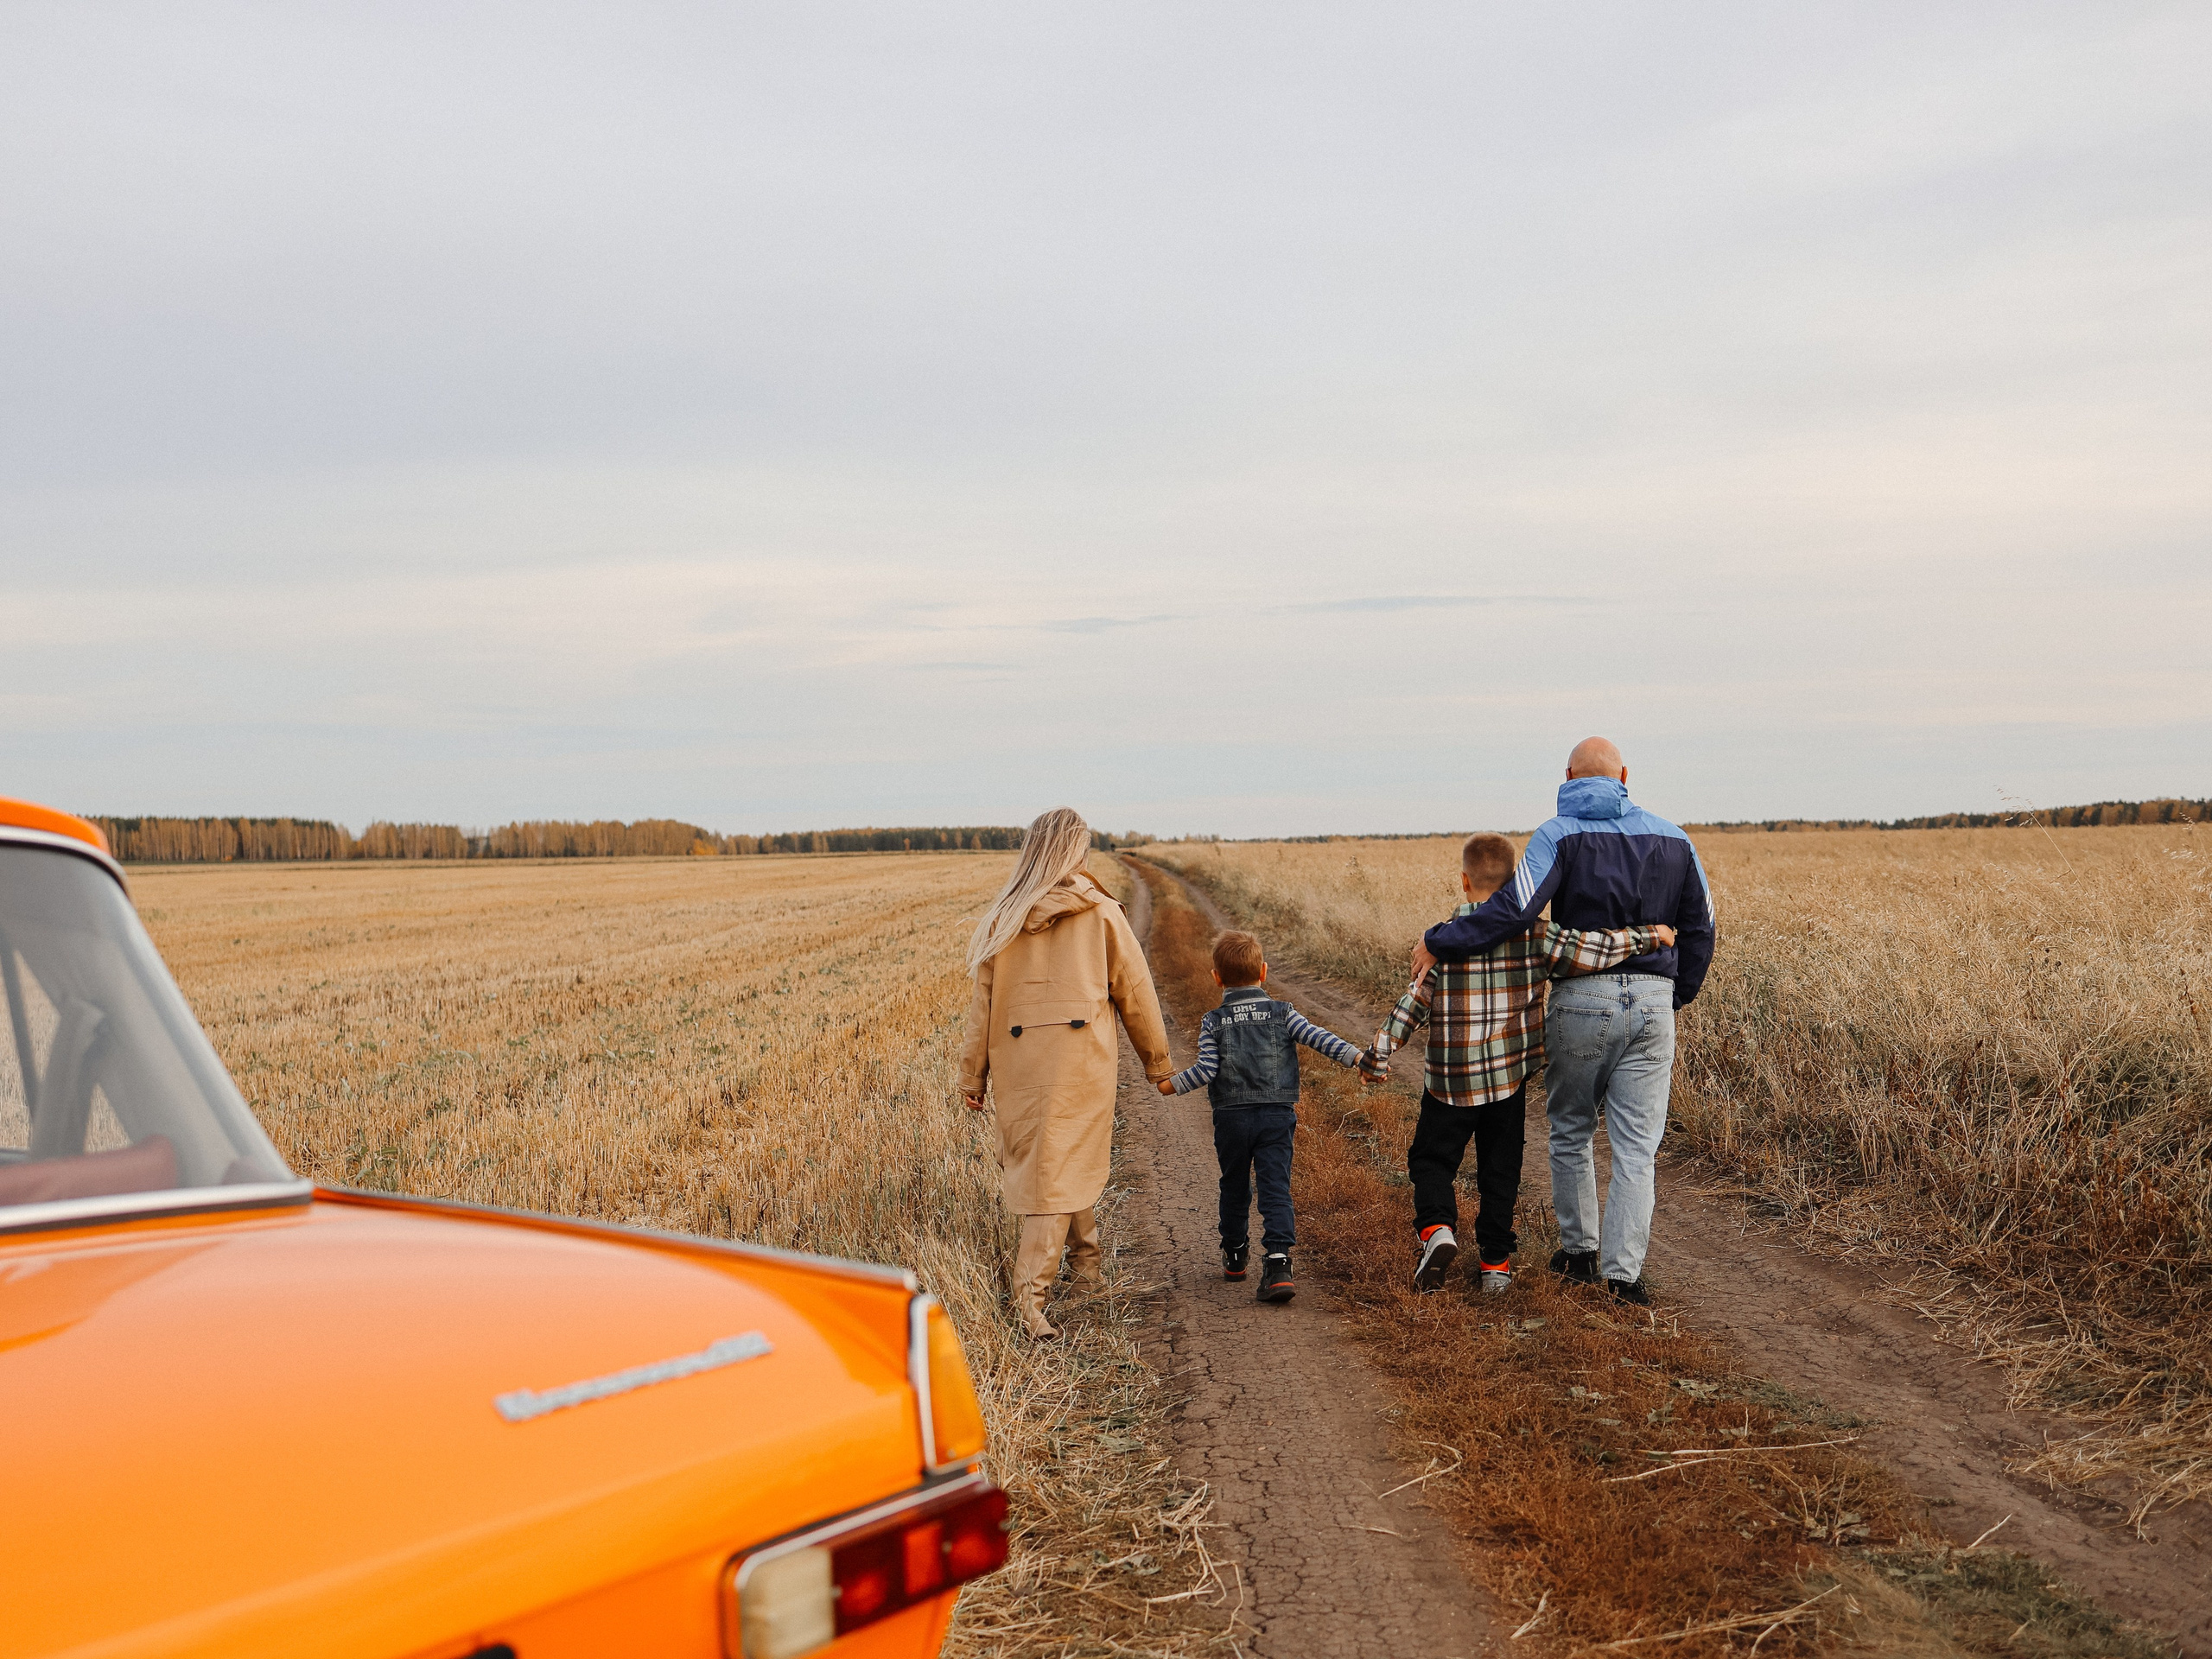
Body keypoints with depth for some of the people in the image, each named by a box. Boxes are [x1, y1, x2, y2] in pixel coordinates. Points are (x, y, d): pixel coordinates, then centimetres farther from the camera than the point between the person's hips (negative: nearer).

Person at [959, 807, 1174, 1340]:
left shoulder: (1004, 918, 4)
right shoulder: (1101, 913, -1)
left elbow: (983, 1003, 6)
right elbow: (1135, 993, 5)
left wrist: (973, 1077, 14)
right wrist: (1158, 1062, 16)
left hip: (1019, 1062, 2)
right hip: (1083, 1061, -2)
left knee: (1040, 1162, 19)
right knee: (1061, 1171, 4)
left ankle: (1084, 1254, 30)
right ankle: (1030, 1298, 4)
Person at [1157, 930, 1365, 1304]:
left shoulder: (1212, 1021, -1)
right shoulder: (1283, 1013, 1)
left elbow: (1206, 1070, -9)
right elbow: (1320, 1039, -9)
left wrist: (1171, 1084, 4)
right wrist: (1358, 1057, -10)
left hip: (1231, 1117, 0)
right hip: (1277, 1115, 0)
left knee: (1234, 1188, 18)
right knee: (1276, 1189, -3)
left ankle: (1235, 1256, 33)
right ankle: (1278, 1262, -17)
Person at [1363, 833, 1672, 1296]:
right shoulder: (1533, 937, -7)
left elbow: (1411, 1005, -8)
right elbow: (1587, 950, -15)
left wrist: (1377, 1057, 0)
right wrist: (1649, 936, -2)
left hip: (1450, 1081, -2)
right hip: (1508, 1077, 2)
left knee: (1431, 1159, 14)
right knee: (1499, 1170, 15)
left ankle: (1436, 1228, -9)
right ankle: (1495, 1263, 19)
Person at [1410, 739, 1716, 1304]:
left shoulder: (1561, 834, -6)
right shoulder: (1672, 838, 10)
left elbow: (1516, 907, -19)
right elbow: (1700, 928, 14)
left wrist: (1439, 943, -12)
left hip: (1582, 998, -3)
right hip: (1653, 1003, 3)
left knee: (1571, 1131, 17)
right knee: (1637, 1145, 5)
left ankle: (1580, 1252, 26)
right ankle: (1625, 1272, 2)